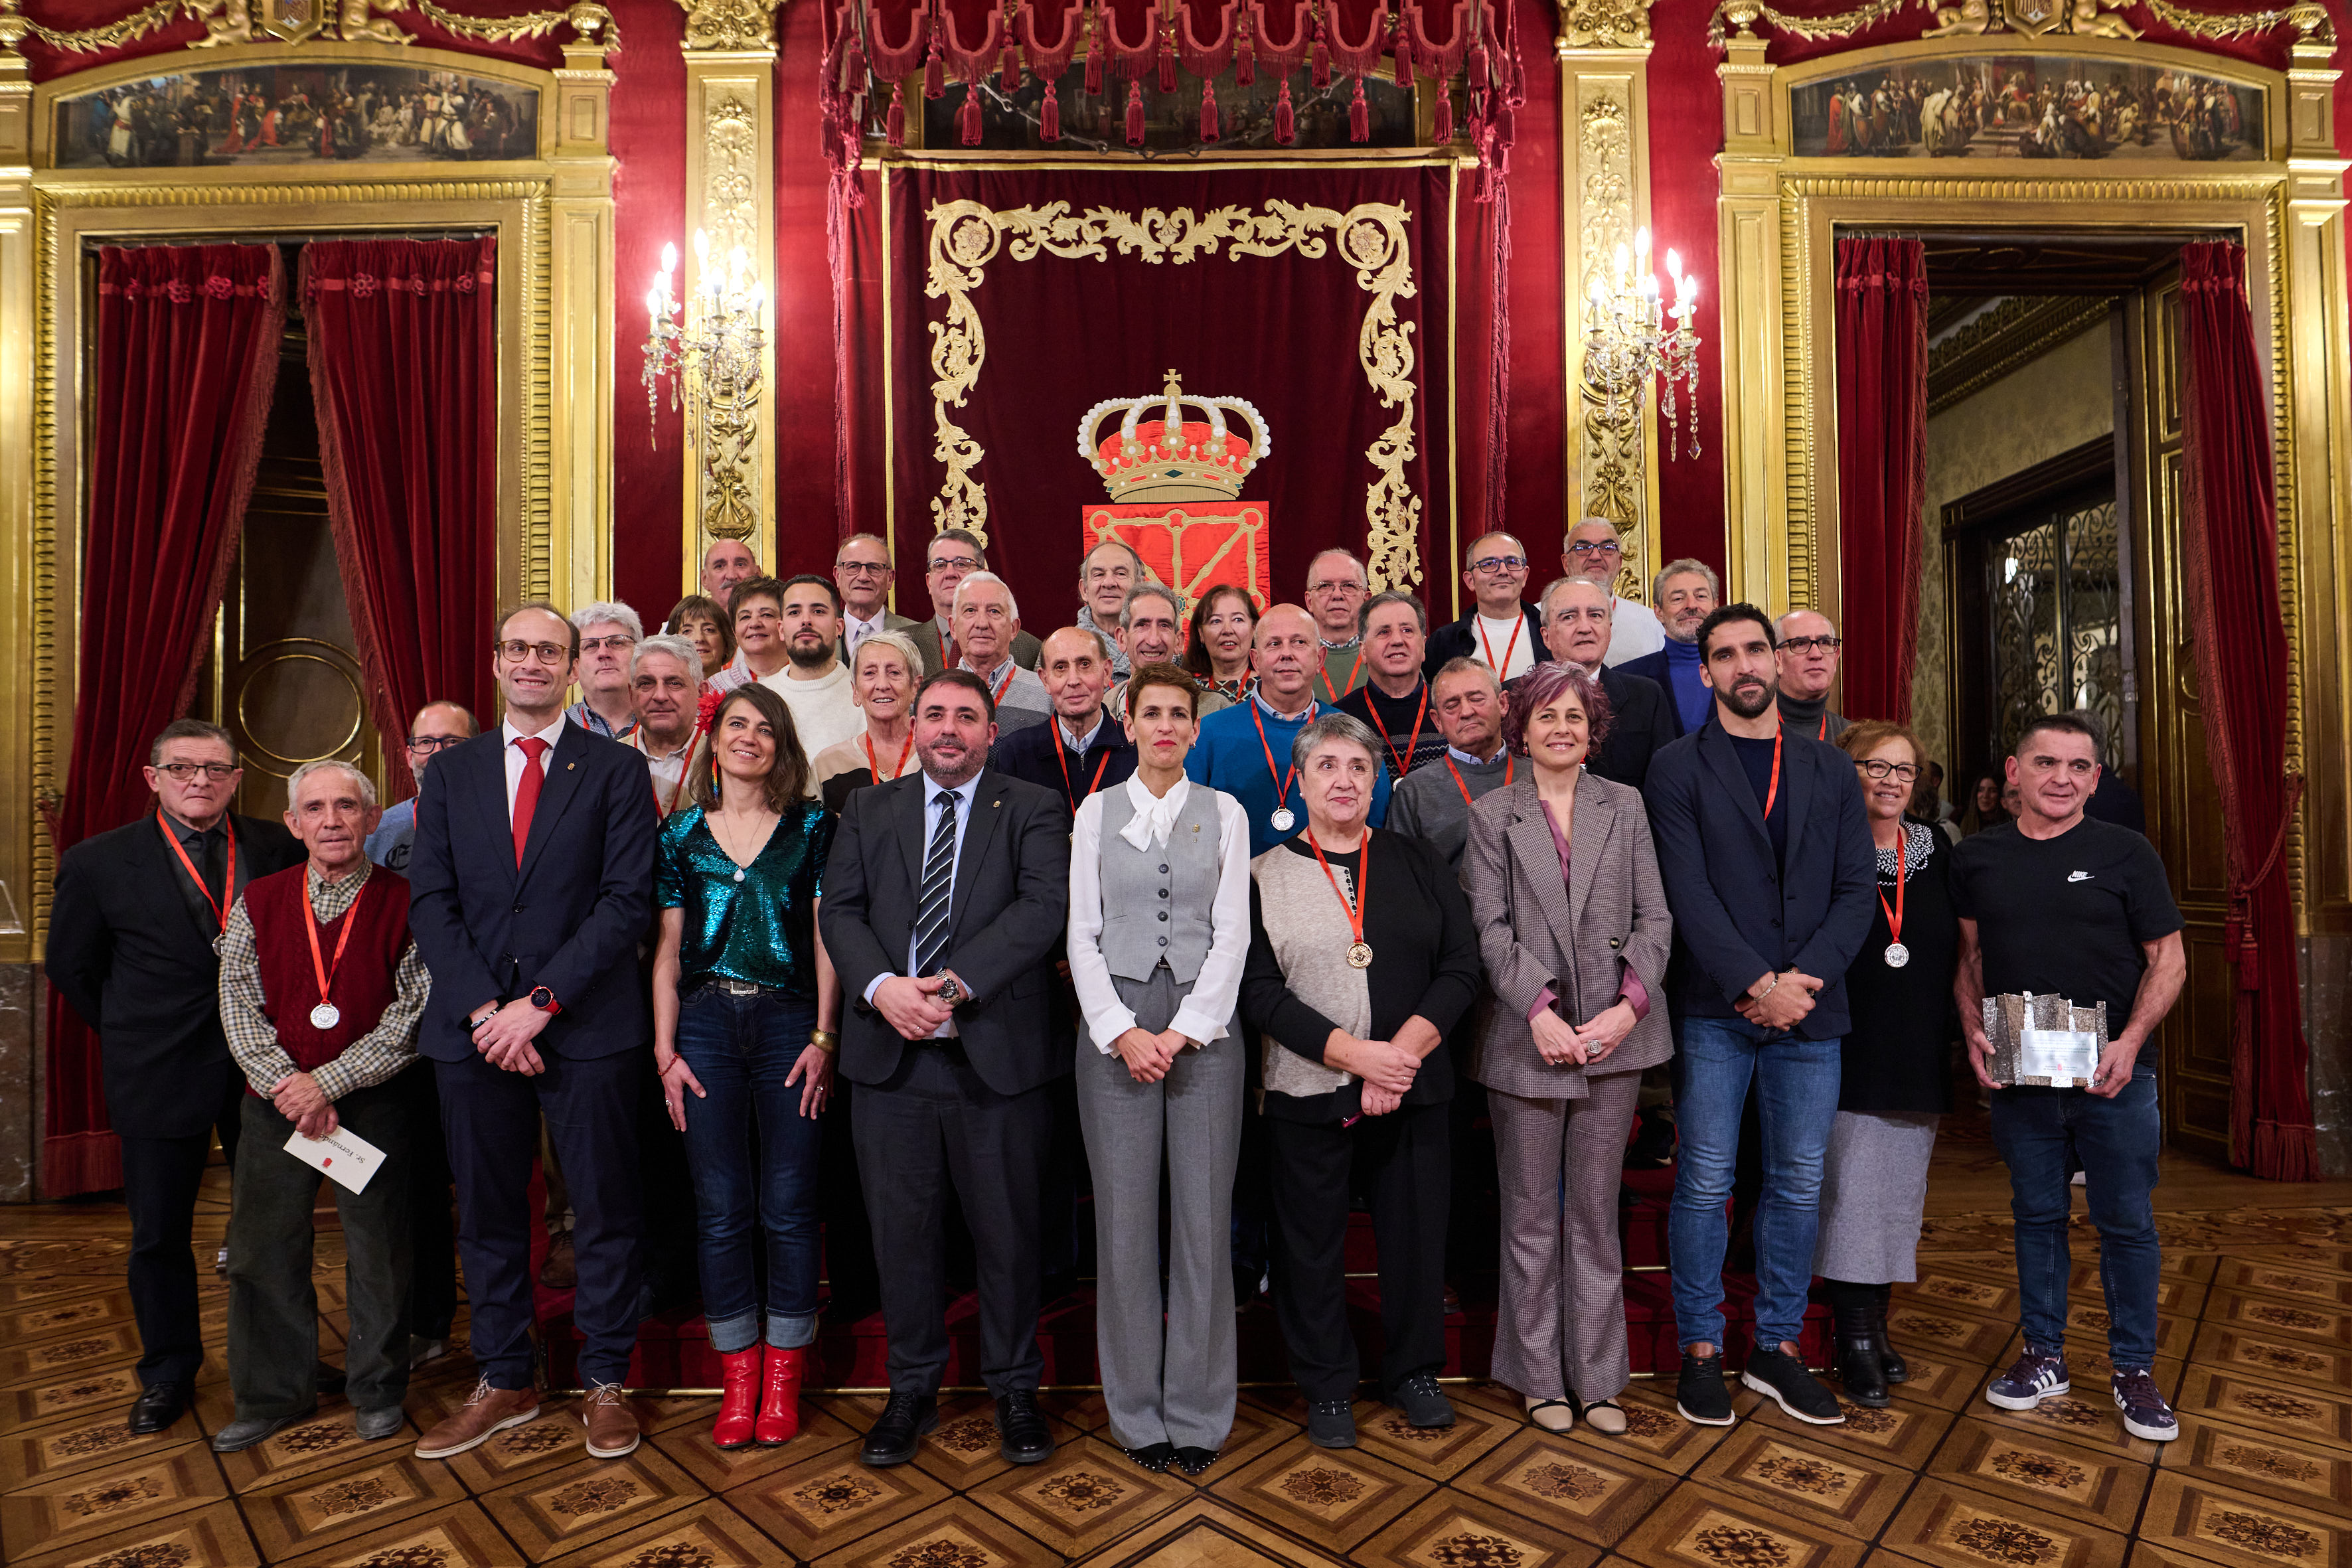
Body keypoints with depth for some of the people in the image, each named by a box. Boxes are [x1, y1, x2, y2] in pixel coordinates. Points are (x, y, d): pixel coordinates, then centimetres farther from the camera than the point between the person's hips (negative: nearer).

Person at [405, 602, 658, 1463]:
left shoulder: (616, 769, 0)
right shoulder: (451, 772, 11)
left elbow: (627, 902, -7)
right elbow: (430, 901, 4)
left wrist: (540, 1001, -14)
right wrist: (485, 1010, -9)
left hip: (587, 1028, -3)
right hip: (474, 1028, 3)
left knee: (604, 1211, 5)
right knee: (487, 1213, 13)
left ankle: (604, 1383, 22)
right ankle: (503, 1382, 30)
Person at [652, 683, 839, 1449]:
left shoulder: (812, 826, 4)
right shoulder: (681, 832, 9)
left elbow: (826, 937, 0)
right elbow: (668, 948, 9)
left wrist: (823, 1037, -7)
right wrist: (665, 1050, 2)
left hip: (789, 1024, -1)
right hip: (706, 1025, 2)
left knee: (788, 1206, 4)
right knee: (721, 1209, 6)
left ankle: (784, 1373, 19)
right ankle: (738, 1375, 21)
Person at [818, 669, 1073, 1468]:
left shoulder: (1033, 810, 2)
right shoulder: (869, 810, 12)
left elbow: (1044, 906, -12)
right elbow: (839, 909, 3)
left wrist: (956, 984, -21)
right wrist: (881, 987, -16)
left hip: (999, 1053, -2)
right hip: (890, 1052, 3)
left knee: (1008, 1233, 9)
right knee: (901, 1232, 13)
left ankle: (1014, 1388, 29)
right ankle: (912, 1389, 32)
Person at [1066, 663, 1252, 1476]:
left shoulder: (1224, 813, 6)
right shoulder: (1096, 812, 7)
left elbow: (1231, 931, 0)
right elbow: (1083, 933, 2)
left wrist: (1182, 1032, -9)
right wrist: (1123, 1032, -8)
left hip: (1203, 1026, 0)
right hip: (1115, 1026, 0)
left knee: (1204, 1218, 4)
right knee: (1125, 1219, 4)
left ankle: (1198, 1412, 20)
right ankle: (1137, 1411, 21)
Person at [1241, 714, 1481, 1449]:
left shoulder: (1419, 864, 7)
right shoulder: (1265, 875, 1)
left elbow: (1462, 966, 1)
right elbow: (1259, 991, -7)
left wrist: (1405, 1047, -13)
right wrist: (1351, 1053, -16)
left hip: (1414, 1088, 2)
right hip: (1307, 1091, -1)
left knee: (1416, 1231, 11)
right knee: (1313, 1242, 8)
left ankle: (1413, 1370, 36)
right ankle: (1328, 1387, 30)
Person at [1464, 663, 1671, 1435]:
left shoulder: (1626, 806, 9)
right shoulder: (1491, 815, 4)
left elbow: (1654, 917, 4)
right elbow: (1490, 928, -4)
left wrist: (1630, 1005, -9)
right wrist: (1539, 1009, -14)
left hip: (1614, 1034, 2)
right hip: (1526, 1037, -1)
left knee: (1596, 1213, 12)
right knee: (1531, 1217, 8)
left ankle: (1598, 1377, 25)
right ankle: (1540, 1377, 23)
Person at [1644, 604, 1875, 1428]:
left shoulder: (1830, 770, 11)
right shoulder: (1678, 768, 0)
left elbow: (1855, 891, 5)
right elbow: (1688, 893, -8)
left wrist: (1803, 980, -9)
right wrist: (1758, 984, -15)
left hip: (1810, 1007, 4)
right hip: (1715, 1011, -3)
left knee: (1798, 1186, 10)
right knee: (1704, 1184, 2)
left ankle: (1777, 1349, 25)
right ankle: (1701, 1351, 17)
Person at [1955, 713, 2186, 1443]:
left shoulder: (2126, 853, -2)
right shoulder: (1976, 857, 4)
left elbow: (2169, 957, -1)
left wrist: (2129, 1042, -13)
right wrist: (1974, 1033, -3)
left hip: (2113, 1074, -1)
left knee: (2127, 1223, 7)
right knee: (2036, 1216, 12)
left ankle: (2134, 1370, 23)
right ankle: (2044, 1356, 25)